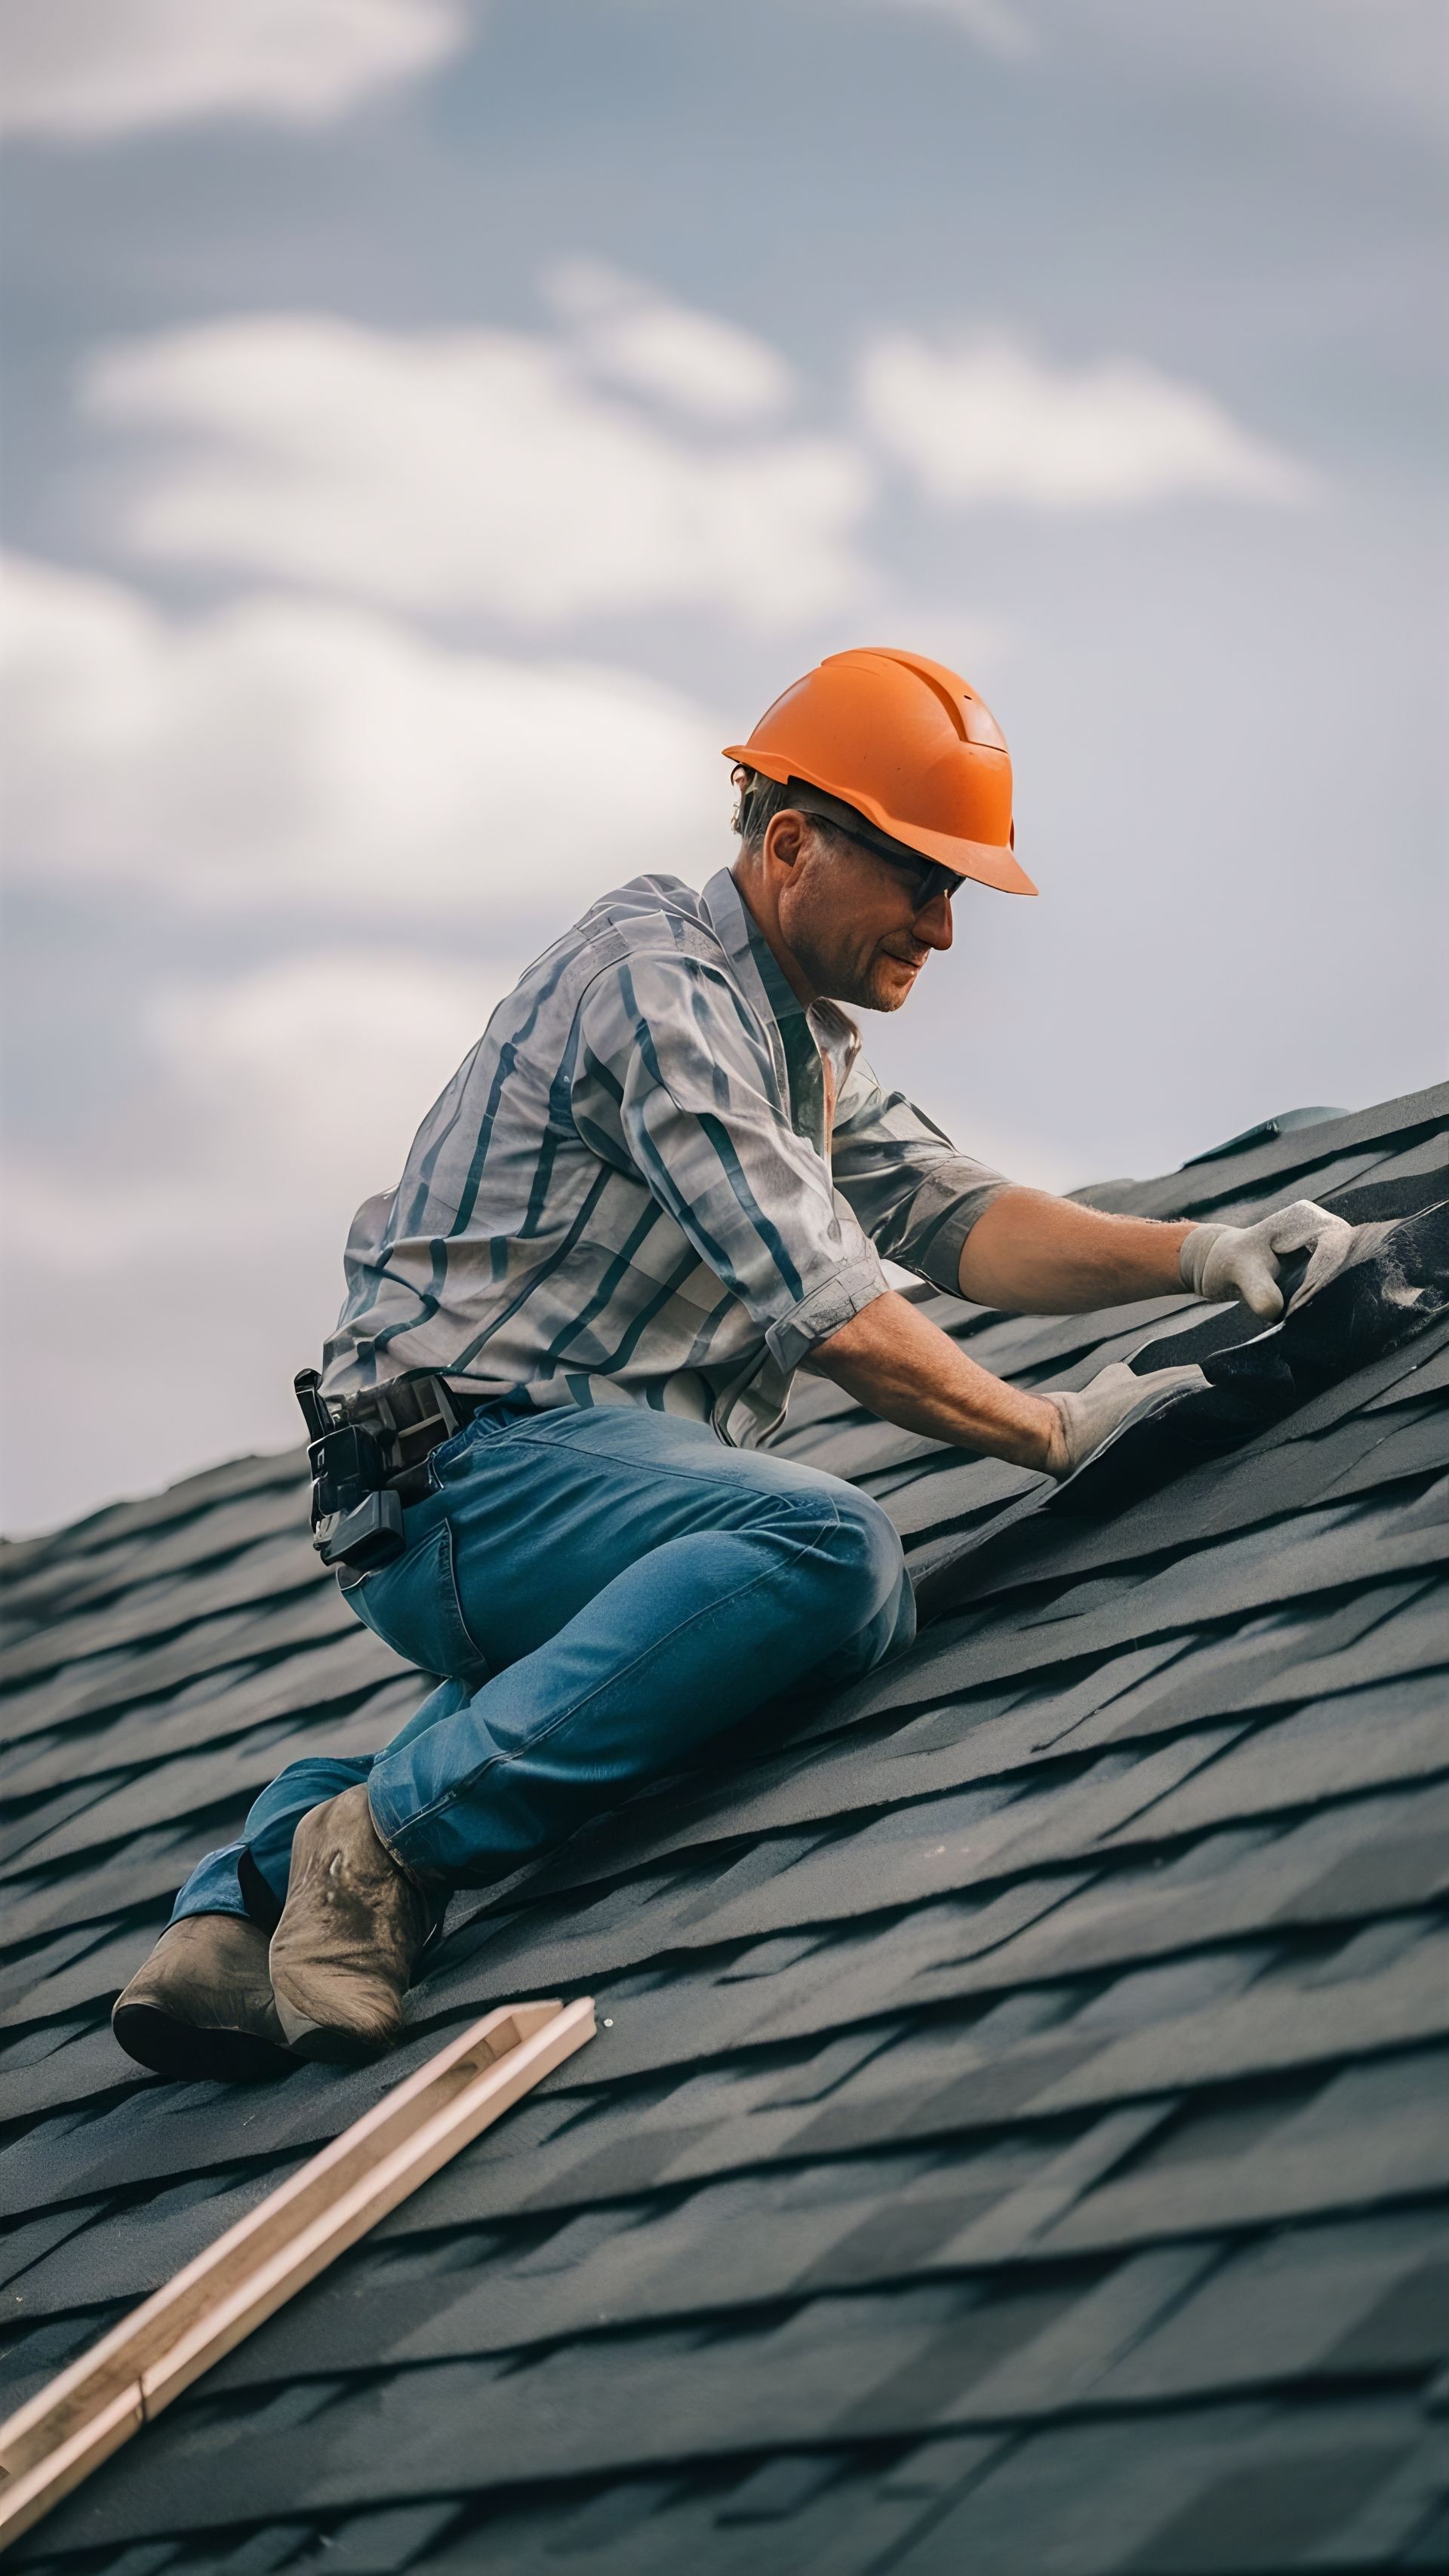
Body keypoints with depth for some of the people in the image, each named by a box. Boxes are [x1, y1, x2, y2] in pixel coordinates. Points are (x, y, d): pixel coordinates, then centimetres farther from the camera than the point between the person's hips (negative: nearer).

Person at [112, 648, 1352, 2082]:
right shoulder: (657, 981, -11)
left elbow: (953, 1221, 15)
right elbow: (823, 1308, -18)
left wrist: (1195, 1255, 2)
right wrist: (1057, 1435, -10)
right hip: (467, 1466, -11)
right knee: (825, 1550, -28)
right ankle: (391, 1839, -26)